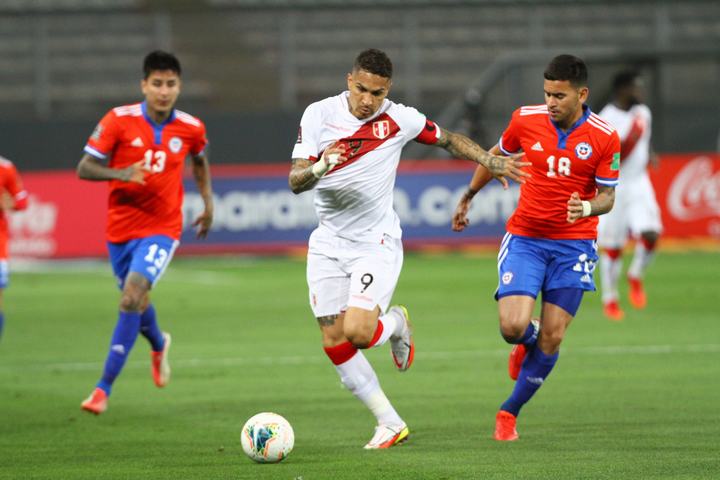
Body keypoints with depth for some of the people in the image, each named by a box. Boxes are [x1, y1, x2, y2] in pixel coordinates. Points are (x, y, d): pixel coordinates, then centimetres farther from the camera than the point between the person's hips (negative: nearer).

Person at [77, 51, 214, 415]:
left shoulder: (191, 128, -4)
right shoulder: (119, 120, -10)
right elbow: (84, 169, -9)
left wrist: (208, 201, 17)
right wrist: (120, 174, -26)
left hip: (161, 228, -2)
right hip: (121, 226, 2)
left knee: (132, 296, -22)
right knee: (135, 301, 17)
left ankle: (104, 388, -19)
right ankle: (159, 345, 55)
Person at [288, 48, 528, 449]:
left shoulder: (399, 119, -7)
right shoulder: (319, 115, -6)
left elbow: (448, 140, 12)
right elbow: (296, 182, -11)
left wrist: (492, 162, 4)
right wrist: (320, 167, -31)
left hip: (377, 242, -3)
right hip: (329, 244, 3)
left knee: (357, 333, -20)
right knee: (334, 342, -2)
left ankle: (396, 324, 16)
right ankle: (391, 423, 10)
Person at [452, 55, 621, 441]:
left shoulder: (604, 138, -10)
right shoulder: (526, 120, -6)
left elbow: (607, 197, -3)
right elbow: (495, 157, 14)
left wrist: (588, 207, -27)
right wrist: (467, 197, 24)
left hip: (573, 243, 0)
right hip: (524, 238, 1)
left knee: (551, 339, -3)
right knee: (513, 326, -16)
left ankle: (510, 412, 18)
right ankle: (529, 340, 23)